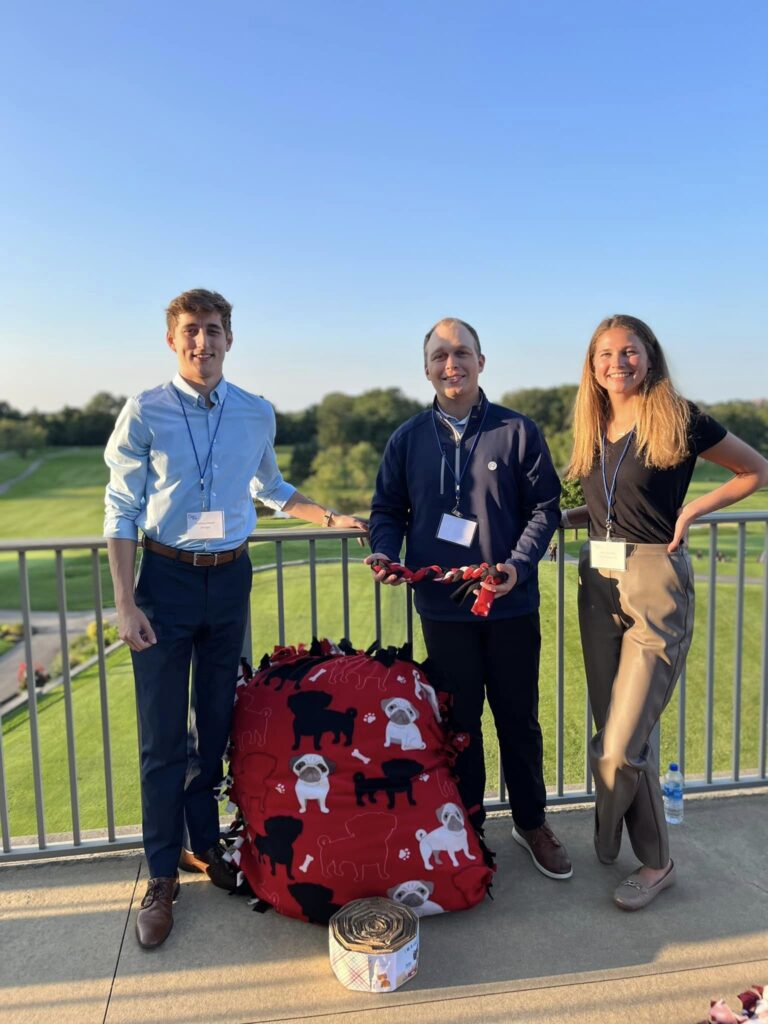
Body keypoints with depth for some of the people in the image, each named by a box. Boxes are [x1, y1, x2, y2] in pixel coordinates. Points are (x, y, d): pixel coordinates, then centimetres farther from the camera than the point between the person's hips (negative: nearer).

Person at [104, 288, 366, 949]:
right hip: (166, 578, -3)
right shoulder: (145, 413, -6)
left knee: (217, 726, 14)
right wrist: (126, 604, -9)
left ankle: (206, 844, 34)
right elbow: (122, 512, -5)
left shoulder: (257, 415, 4)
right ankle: (163, 875, 19)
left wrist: (331, 518, 13)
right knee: (163, 739, 2)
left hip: (232, 579, 3)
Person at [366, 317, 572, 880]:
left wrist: (518, 564, -16)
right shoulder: (408, 438, 5)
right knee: (459, 721, 13)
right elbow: (388, 509, 10)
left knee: (519, 717, 12)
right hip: (443, 606, 1)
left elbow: (545, 506, -2)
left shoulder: (518, 430, -1)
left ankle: (532, 822, 32)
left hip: (511, 604, -1)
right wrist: (385, 553, -9)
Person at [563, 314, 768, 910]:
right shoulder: (593, 429, 9)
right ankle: (655, 861, 30)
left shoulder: (680, 420, -8)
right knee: (616, 732, 11)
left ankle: (607, 836, 21)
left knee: (621, 743, -8)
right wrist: (569, 517, 5)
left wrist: (693, 509, -7)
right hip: (598, 583, 6)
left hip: (656, 582, -6)